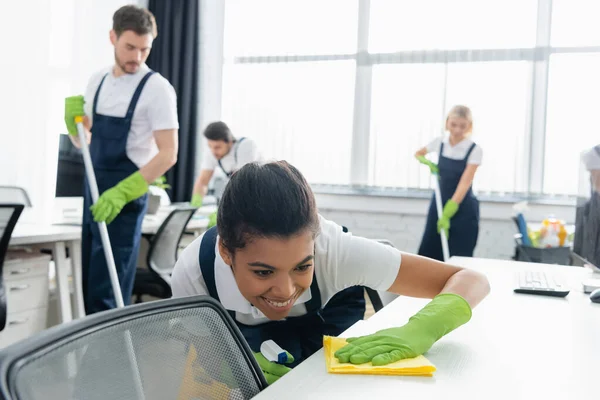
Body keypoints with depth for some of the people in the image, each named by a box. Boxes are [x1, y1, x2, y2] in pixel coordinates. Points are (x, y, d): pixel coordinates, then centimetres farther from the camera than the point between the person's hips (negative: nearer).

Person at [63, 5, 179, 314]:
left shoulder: (157, 89, -12)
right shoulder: (97, 81, 9)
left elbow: (167, 154, -16)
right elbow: (85, 141, 16)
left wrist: (120, 193, -24)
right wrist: (73, 122, -6)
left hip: (125, 197, -7)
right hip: (93, 191, 7)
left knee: (106, 291, -6)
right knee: (90, 284, 14)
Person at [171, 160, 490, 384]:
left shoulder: (331, 249, -40)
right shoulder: (193, 271, -37)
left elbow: (471, 281, -37)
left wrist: (419, 330, -57)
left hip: (320, 321, 2)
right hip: (237, 333, -1)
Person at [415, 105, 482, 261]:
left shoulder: (474, 150, -14)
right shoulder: (440, 143, 0)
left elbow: (465, 182, -23)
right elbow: (418, 154, 20)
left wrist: (448, 213, -31)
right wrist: (428, 163, -3)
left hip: (464, 209, -4)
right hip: (439, 203, 4)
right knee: (428, 254, 5)